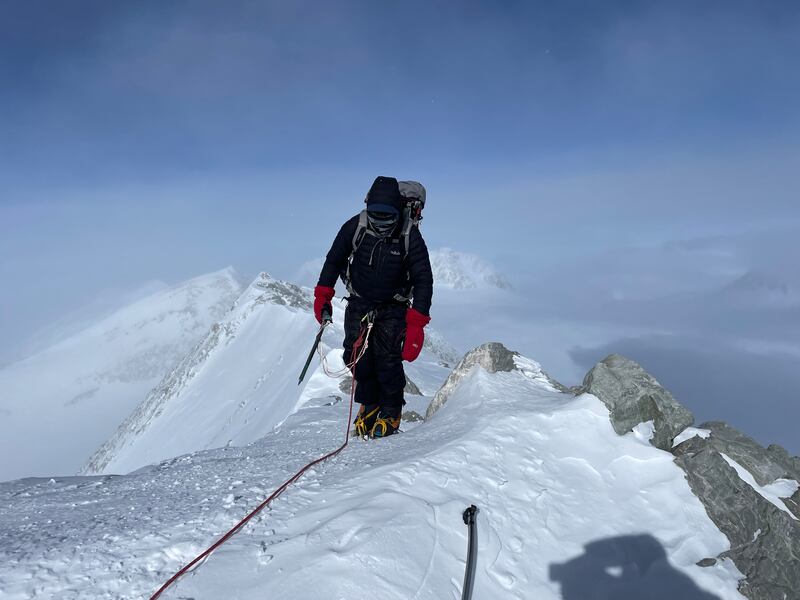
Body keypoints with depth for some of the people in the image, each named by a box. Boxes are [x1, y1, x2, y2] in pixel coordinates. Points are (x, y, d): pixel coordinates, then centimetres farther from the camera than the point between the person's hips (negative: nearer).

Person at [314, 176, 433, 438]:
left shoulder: (410, 237, -20)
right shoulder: (355, 227, -14)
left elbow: (423, 280, -16)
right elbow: (334, 259, 2)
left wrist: (416, 323, -23)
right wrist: (322, 296, 1)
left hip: (393, 308, -2)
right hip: (359, 303, 3)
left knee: (387, 357, -14)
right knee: (356, 355, -4)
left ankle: (391, 411, 7)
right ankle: (370, 404, 17)